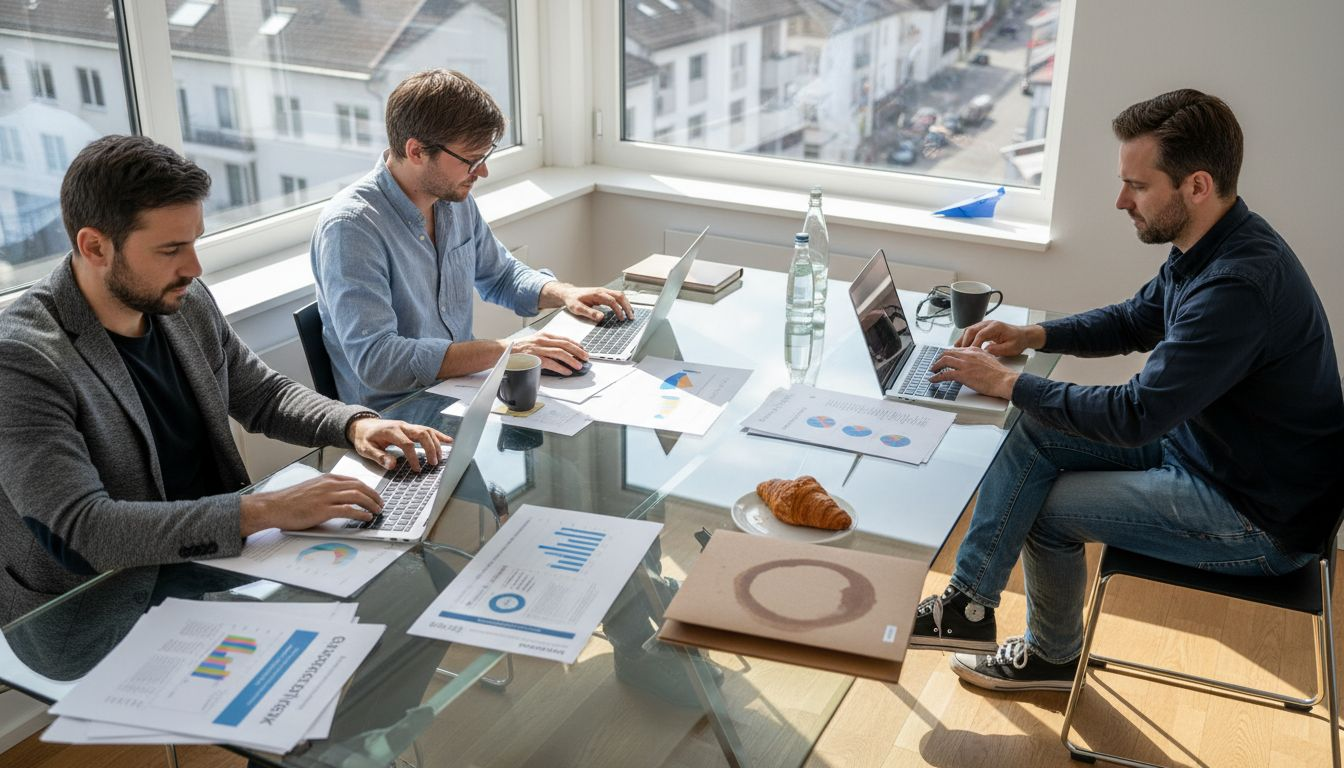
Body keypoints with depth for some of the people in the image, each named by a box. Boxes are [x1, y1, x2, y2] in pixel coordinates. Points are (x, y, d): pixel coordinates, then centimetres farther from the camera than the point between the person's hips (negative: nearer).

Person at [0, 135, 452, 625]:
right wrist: (263, 510, -33)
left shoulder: (187, 303, -1)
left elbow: (262, 394, 14)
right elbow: (79, 531, -29)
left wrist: (356, 424, -6)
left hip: (215, 557, 7)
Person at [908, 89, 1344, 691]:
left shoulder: (1241, 286, -34)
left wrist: (1008, 383, -22)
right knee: (1033, 433, -1)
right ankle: (967, 605, 6)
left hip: (1261, 522, -9)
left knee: (1050, 508, -5)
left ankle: (1054, 657, 25)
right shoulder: (1208, 249, -2)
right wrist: (1033, 336, 1)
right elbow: (1136, 319, 16)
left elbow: (1137, 415, -32)